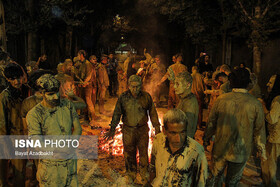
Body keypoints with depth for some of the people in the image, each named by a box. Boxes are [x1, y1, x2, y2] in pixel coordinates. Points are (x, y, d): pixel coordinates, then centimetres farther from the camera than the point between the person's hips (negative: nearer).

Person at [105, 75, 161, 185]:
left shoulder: (146, 97, -7)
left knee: (143, 153, 11)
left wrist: (157, 127, 5)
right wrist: (112, 129, -4)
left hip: (143, 130, 0)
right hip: (128, 130, 0)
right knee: (129, 154, 12)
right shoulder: (123, 97, -7)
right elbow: (117, 113, -1)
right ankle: (131, 175, 33)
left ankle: (145, 175, 33)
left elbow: (152, 113, 2)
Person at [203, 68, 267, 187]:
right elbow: (259, 130, -5)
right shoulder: (255, 104, -14)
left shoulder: (221, 100, -12)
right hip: (241, 152, 0)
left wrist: (206, 140, 12)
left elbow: (211, 123, -3)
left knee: (215, 177, 21)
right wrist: (262, 150, 10)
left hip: (220, 149, 0)